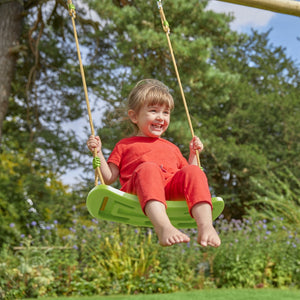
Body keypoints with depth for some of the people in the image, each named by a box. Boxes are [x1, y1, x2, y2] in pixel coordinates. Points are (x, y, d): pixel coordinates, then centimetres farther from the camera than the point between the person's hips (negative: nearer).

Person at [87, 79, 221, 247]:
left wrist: (194, 154, 30)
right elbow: (109, 178, 19)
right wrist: (98, 153, 8)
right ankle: (163, 227, -59)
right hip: (138, 189, -3)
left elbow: (187, 178, 34)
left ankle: (206, 226, -46)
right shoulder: (124, 146, 29)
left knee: (194, 172, -28)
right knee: (148, 168, -37)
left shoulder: (172, 148, 39)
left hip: (172, 190, 3)